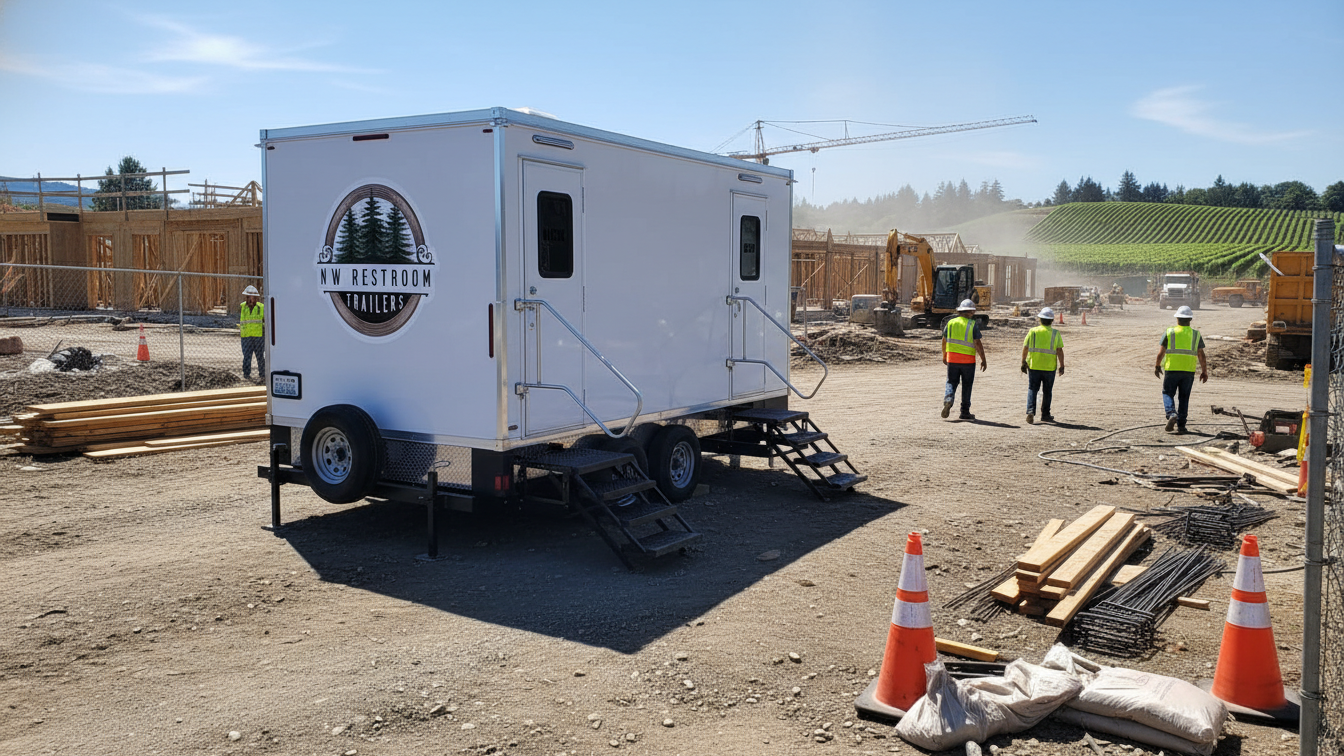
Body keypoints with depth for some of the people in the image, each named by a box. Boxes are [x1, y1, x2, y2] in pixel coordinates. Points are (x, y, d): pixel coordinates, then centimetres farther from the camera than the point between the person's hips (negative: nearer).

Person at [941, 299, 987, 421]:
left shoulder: (951, 322, 4)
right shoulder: (973, 324, -7)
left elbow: (944, 341, 11)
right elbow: (977, 344, -11)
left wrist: (944, 356, 25)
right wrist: (983, 360, -3)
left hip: (952, 359, 2)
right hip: (968, 360, -2)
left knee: (951, 382, 10)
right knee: (966, 386, 8)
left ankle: (948, 399, -19)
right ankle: (964, 413, 11)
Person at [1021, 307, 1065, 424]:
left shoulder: (1032, 331, -1)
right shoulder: (1055, 333, -3)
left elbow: (1025, 348, -1)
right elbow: (1060, 351, -7)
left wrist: (1023, 362, 8)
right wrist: (1062, 366, -1)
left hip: (1034, 366, 0)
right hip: (1049, 367, 0)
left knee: (1032, 389, 6)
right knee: (1047, 392, 12)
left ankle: (1030, 411, -12)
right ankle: (1045, 415, 19)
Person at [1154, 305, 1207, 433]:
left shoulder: (1169, 333, -1)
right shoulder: (1196, 335, 4)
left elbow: (1161, 352, 0)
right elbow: (1201, 355, 3)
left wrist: (1157, 366, 14)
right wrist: (1204, 371, 11)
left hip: (1172, 369, -2)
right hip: (1189, 370, 2)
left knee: (1168, 393, 9)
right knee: (1183, 397, 9)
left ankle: (1171, 413, -18)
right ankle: (1180, 425, 9)